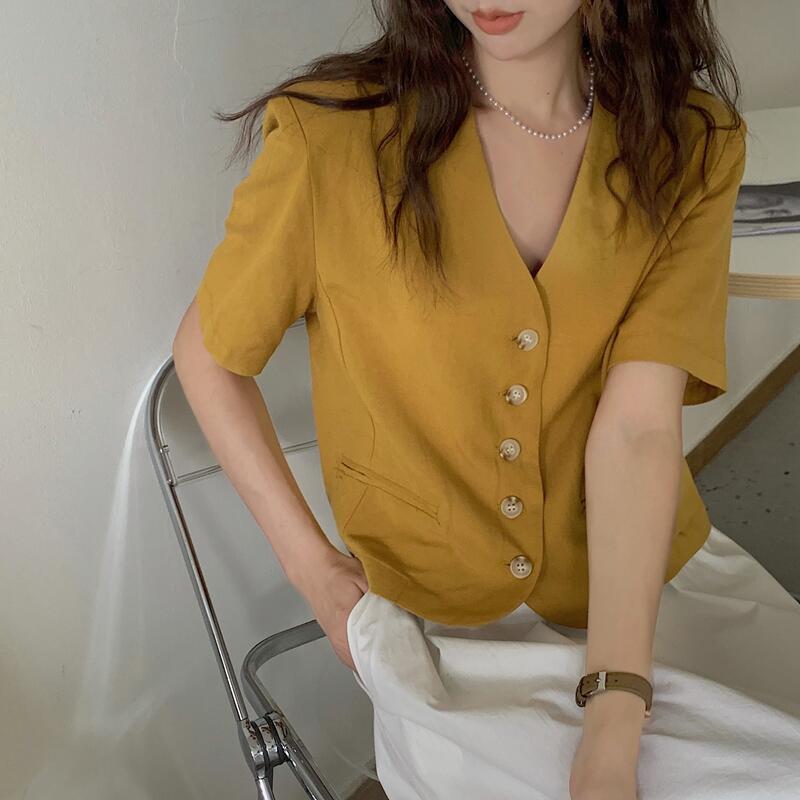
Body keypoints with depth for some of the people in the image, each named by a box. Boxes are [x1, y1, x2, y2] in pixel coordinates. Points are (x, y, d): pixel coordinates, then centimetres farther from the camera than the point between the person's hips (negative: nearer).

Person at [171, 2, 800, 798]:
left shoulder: (693, 146, -11)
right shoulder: (334, 131, -19)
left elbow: (638, 429, -21)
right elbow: (206, 353, -6)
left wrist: (613, 732, -28)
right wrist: (312, 567, -10)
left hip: (637, 574, 3)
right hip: (435, 598, -2)